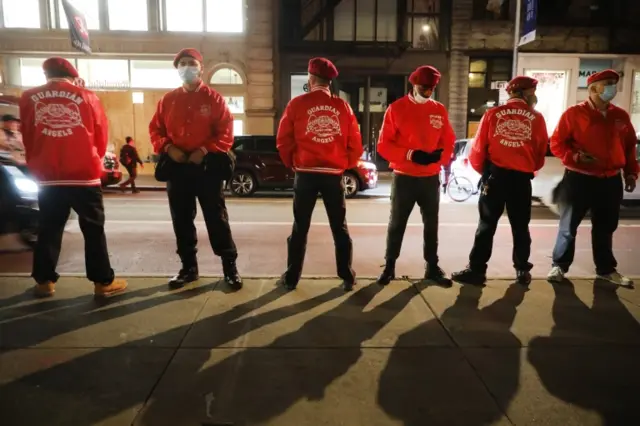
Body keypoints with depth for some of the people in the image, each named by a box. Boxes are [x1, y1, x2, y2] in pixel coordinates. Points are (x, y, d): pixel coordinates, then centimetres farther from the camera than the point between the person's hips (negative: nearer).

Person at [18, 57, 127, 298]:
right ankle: (103, 282, 7)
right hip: (83, 174, -2)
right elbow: (102, 134, 7)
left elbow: (27, 137, 14)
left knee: (49, 229, 14)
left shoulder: (29, 98, 5)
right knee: (93, 229, 4)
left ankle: (44, 281, 20)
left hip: (46, 176, 3)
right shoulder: (86, 97, 0)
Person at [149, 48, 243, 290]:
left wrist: (205, 150, -17)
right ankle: (189, 267, 24)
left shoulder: (214, 99, 0)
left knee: (217, 219, 0)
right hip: (176, 168, 4)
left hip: (207, 167, -4)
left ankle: (230, 267, 10)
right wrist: (167, 147, -8)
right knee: (181, 221, 10)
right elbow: (155, 129, 11)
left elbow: (226, 133, -6)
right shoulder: (168, 100, 10)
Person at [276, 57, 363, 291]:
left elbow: (283, 141, 0)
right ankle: (347, 277, 15)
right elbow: (355, 144, 3)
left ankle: (291, 277, 15)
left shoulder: (297, 104, -3)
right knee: (339, 228, 11)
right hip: (334, 174, 1)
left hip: (305, 173, -1)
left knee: (300, 228, 9)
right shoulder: (343, 107, 2)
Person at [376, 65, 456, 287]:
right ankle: (389, 267, 19)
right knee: (396, 224, 6)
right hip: (403, 177, -3)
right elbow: (384, 145, -7)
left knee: (431, 224, 11)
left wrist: (440, 155, -15)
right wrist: (410, 154, -20)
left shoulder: (440, 110, 6)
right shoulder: (396, 108, -4)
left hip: (431, 178, 3)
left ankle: (432, 267, 24)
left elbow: (449, 142, 8)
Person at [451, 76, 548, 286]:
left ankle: (476, 270, 8)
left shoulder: (493, 114, -1)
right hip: (522, 179, 1)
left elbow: (478, 147, -1)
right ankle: (522, 270, 22)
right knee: (520, 227, 14)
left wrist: (482, 170, 16)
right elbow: (541, 153, 6)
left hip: (495, 176, 0)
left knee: (487, 225, 7)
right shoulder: (536, 118, 0)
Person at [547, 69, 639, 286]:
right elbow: (557, 144, -7)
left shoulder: (621, 116, 10)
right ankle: (559, 265, 16)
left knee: (605, 228, 14)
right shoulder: (574, 113, -6)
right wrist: (576, 157, -21)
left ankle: (606, 269, 27)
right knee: (569, 226, 3)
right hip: (579, 179, -5)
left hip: (611, 181, 5)